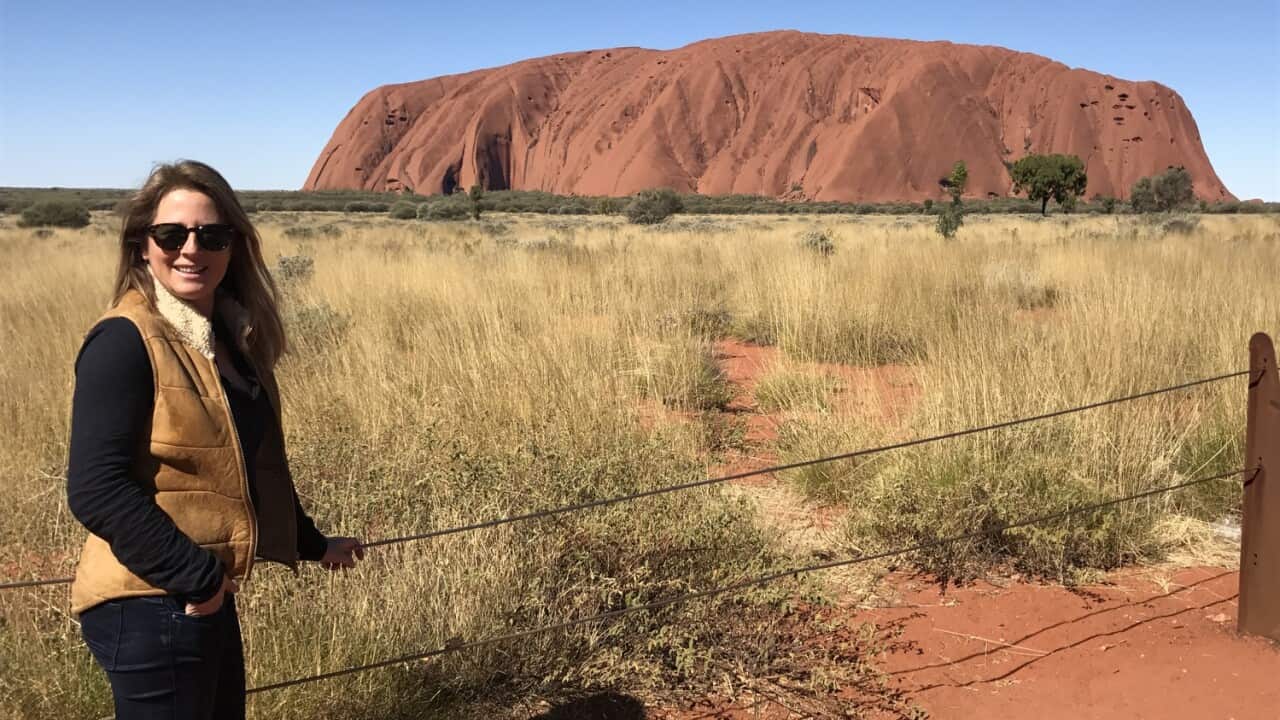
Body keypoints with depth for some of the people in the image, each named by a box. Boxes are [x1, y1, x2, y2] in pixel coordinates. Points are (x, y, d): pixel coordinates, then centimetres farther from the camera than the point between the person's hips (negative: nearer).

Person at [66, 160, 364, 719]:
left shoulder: (230, 337, 8)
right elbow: (97, 490, -22)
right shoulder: (124, 342, -16)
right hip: (149, 607, -8)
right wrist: (197, 576, -20)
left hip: (207, 598, 8)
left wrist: (314, 545, 22)